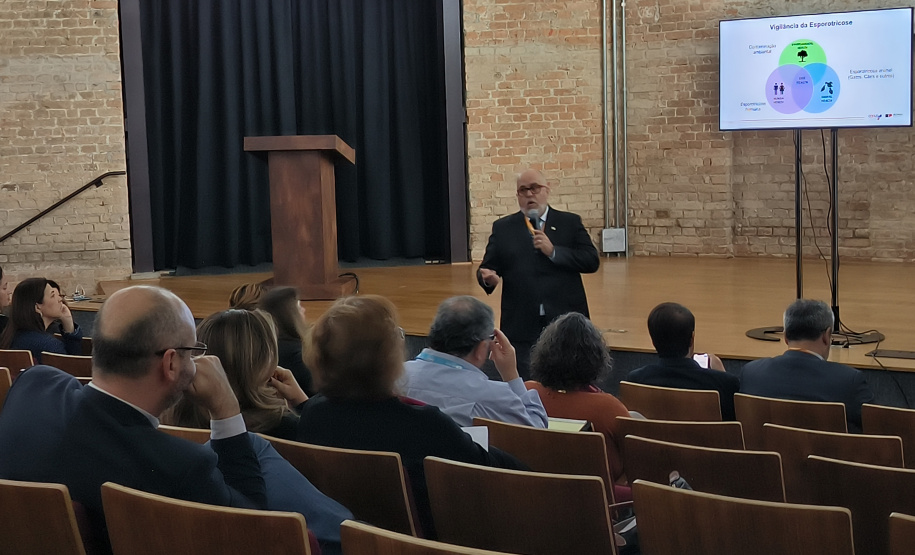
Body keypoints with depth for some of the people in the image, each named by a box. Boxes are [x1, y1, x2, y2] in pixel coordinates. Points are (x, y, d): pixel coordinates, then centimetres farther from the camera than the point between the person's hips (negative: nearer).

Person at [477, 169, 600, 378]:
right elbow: (486, 268, 6)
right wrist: (489, 279, -18)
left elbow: (592, 261, -3)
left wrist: (553, 251, -14)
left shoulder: (570, 223, 7)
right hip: (522, 328, 0)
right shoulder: (503, 228, 9)